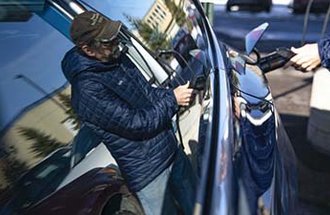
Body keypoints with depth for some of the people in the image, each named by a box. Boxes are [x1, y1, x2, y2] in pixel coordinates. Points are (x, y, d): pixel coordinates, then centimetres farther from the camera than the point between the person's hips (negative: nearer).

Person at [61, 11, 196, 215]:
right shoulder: (88, 90, -25)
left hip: (171, 147, 8)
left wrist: (172, 94, -5)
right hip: (147, 169, -8)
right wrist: (172, 100, -15)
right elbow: (137, 123, -24)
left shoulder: (117, 57, 0)